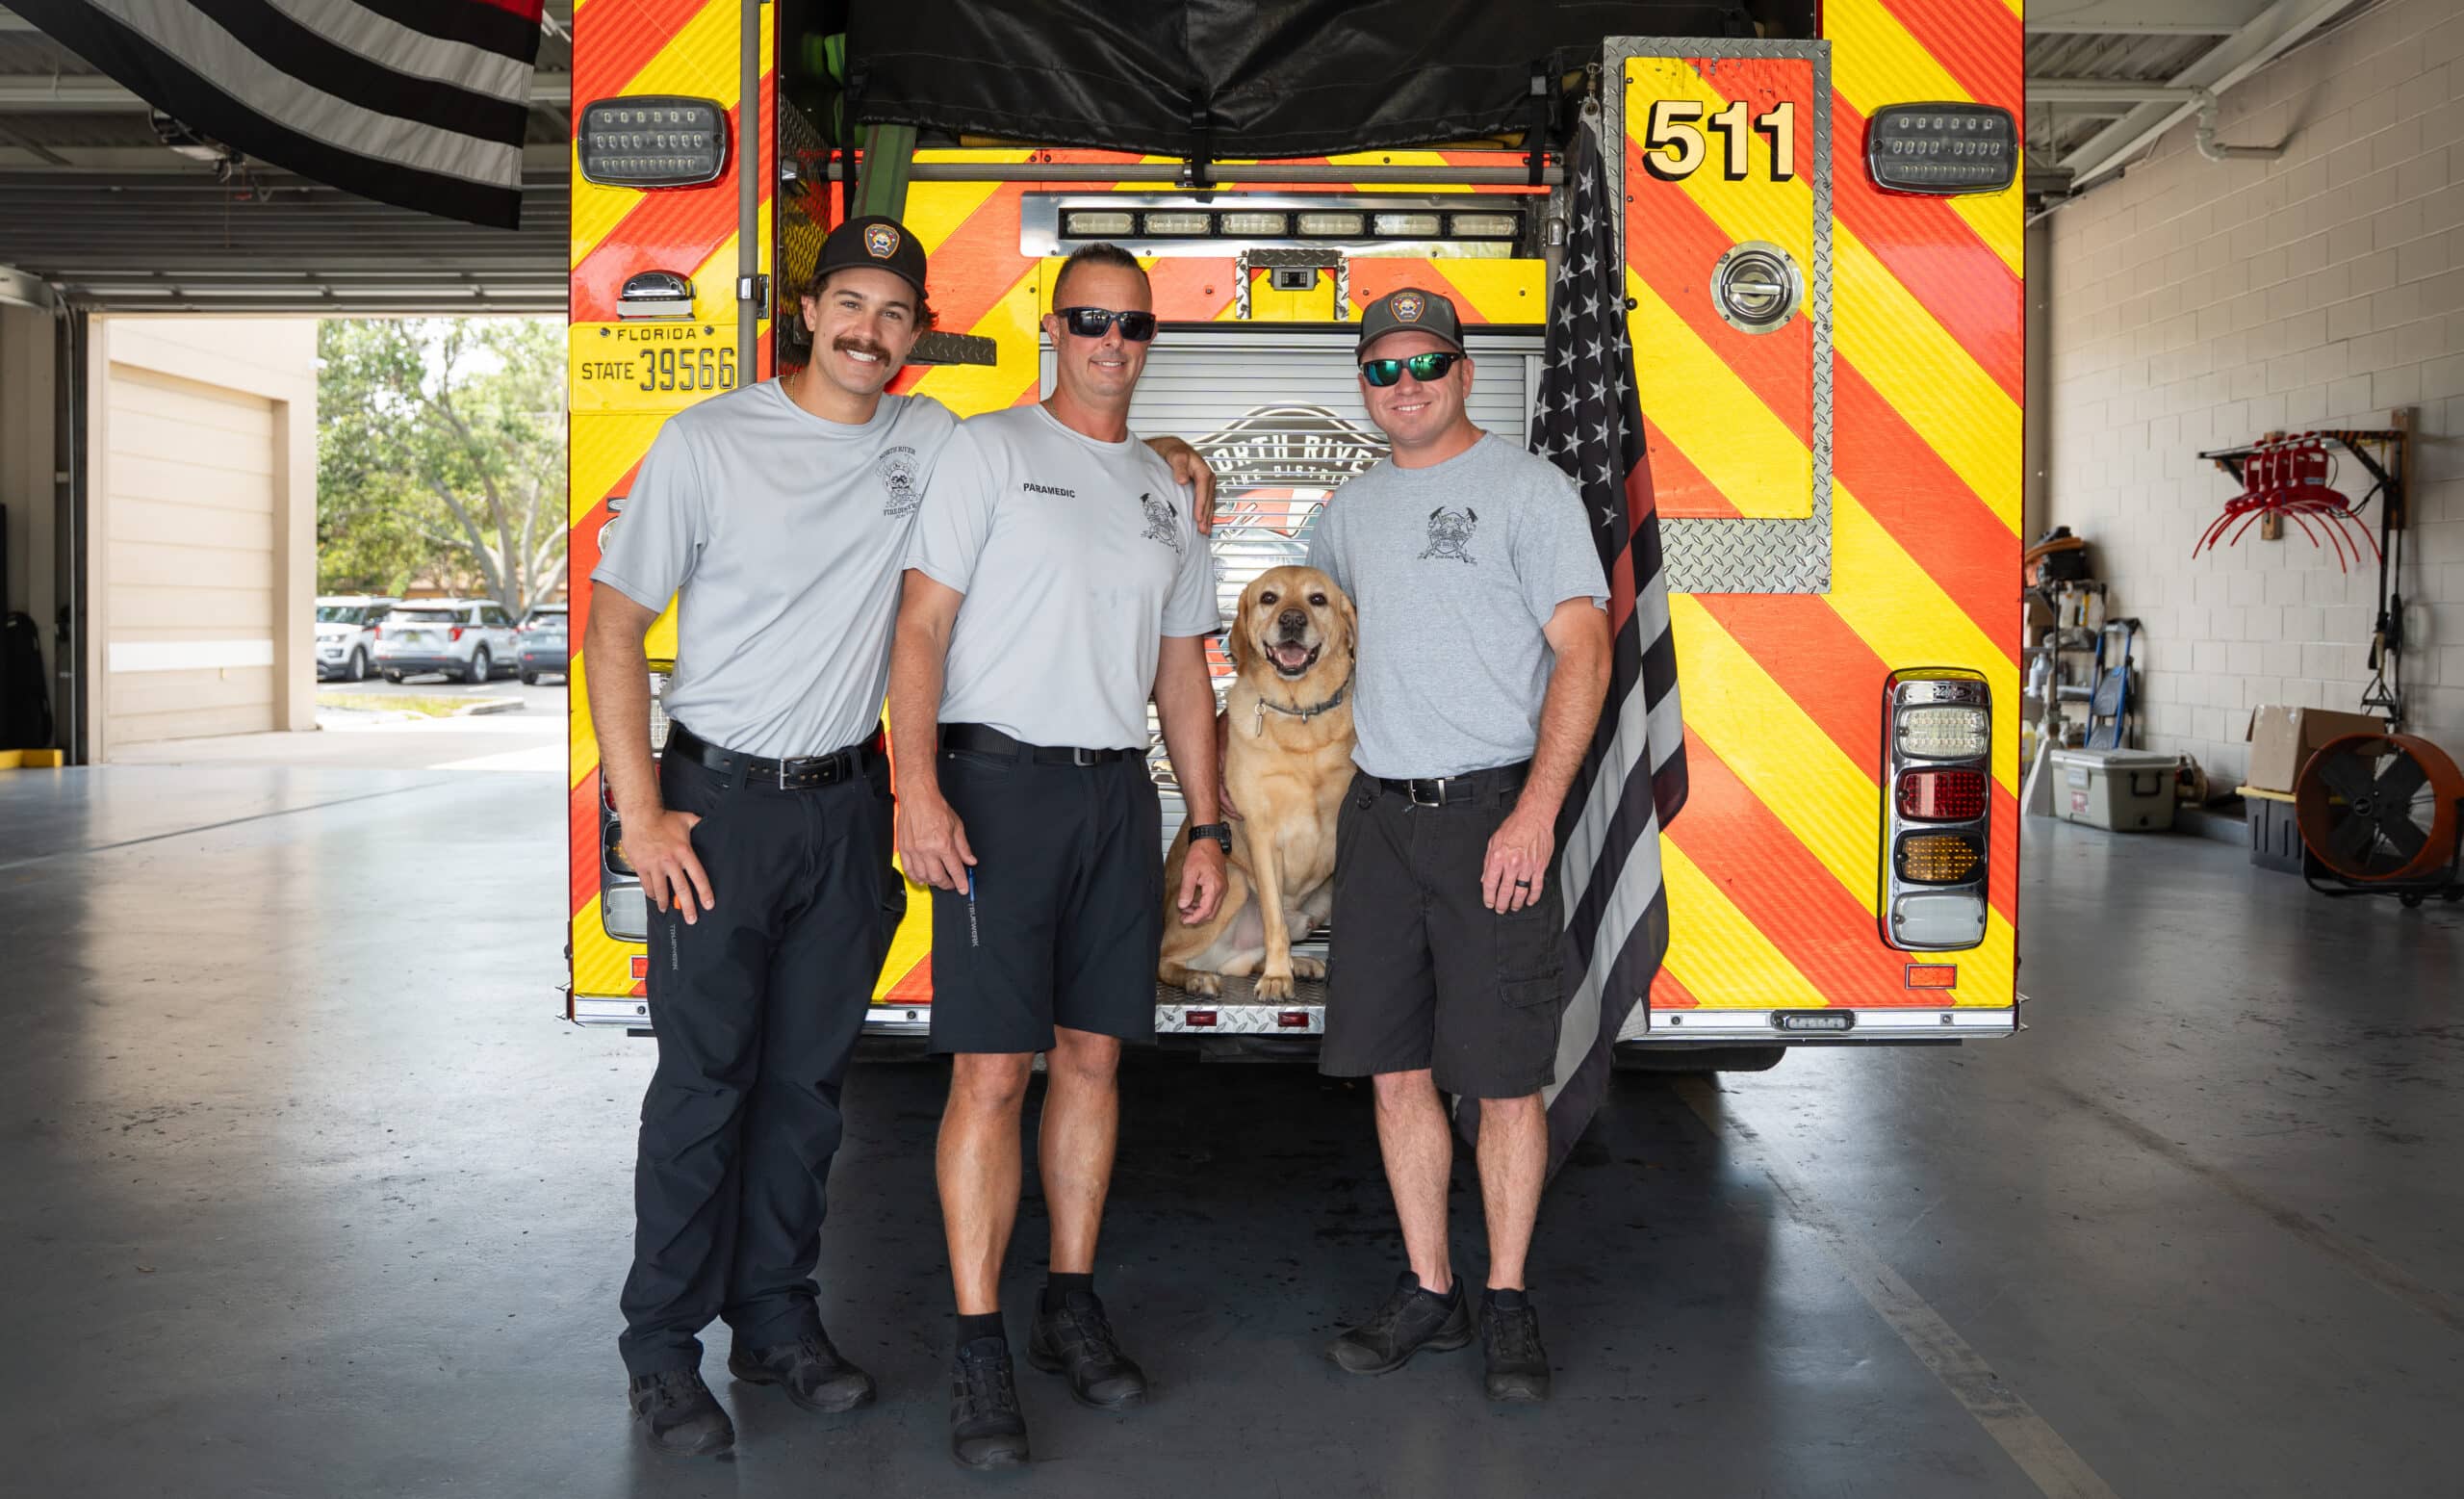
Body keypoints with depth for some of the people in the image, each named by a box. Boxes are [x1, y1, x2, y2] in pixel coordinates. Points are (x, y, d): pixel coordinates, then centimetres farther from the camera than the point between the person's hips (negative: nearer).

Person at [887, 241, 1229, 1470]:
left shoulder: (1165, 493, 18)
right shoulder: (989, 450, 1)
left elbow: (1182, 673, 20)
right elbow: (922, 625, -7)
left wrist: (1206, 827, 14)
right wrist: (919, 788, -19)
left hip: (1118, 791, 5)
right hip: (1000, 779, -5)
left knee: (1092, 1057, 9)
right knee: (992, 1072, -7)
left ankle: (1070, 1307, 21)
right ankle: (979, 1349, 0)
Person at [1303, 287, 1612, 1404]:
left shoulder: (1527, 488, -3)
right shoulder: (1349, 511, 15)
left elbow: (1584, 652, -10)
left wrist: (1536, 812, -18)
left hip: (1491, 810, -5)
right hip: (1378, 812, 5)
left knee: (1504, 1079, 0)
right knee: (1397, 1069, 8)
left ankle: (1506, 1302, 16)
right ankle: (1428, 1293, 20)